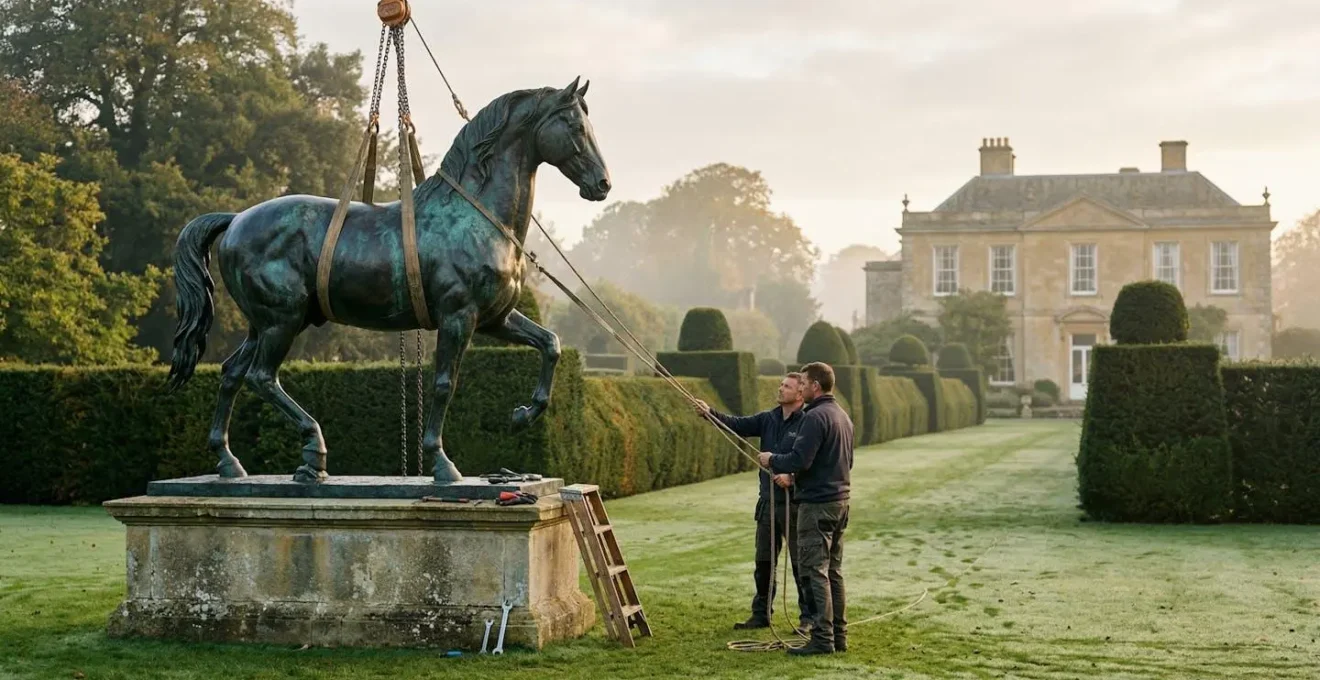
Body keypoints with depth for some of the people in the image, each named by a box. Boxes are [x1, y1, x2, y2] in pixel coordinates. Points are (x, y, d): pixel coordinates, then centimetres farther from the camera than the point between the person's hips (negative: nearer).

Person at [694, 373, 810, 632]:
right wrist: (710, 413, -15)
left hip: (794, 503, -7)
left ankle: (808, 617, 12)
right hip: (768, 501, 7)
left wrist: (792, 477, -28)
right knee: (764, 562, 12)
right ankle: (761, 614, 21)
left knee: (800, 563, 3)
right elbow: (739, 424, -1)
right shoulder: (768, 419, 9)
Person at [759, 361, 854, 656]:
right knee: (833, 571, 13)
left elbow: (800, 459, -23)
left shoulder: (815, 417, -16)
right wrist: (795, 475, 23)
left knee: (814, 571, -6)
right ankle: (838, 635, 16)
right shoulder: (843, 416, 15)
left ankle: (822, 639, -6)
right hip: (840, 500, 9)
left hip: (817, 503, -9)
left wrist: (772, 460, -4)